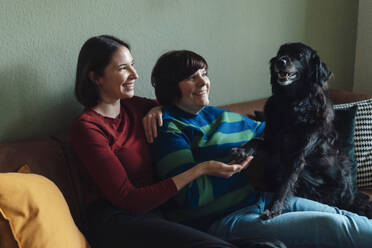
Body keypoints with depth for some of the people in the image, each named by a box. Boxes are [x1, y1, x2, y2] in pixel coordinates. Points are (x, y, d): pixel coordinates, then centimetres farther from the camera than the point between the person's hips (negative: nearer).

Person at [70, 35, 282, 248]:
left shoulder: (133, 107, 13)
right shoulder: (86, 127, -8)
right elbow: (128, 199, -14)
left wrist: (158, 109, 7)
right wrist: (201, 170, -16)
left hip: (157, 209, 6)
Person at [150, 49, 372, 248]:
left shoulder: (221, 117, 16)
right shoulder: (168, 130, -9)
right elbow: (192, 195, -19)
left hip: (264, 199, 8)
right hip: (222, 221, -8)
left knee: (342, 216, -9)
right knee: (332, 226, -19)